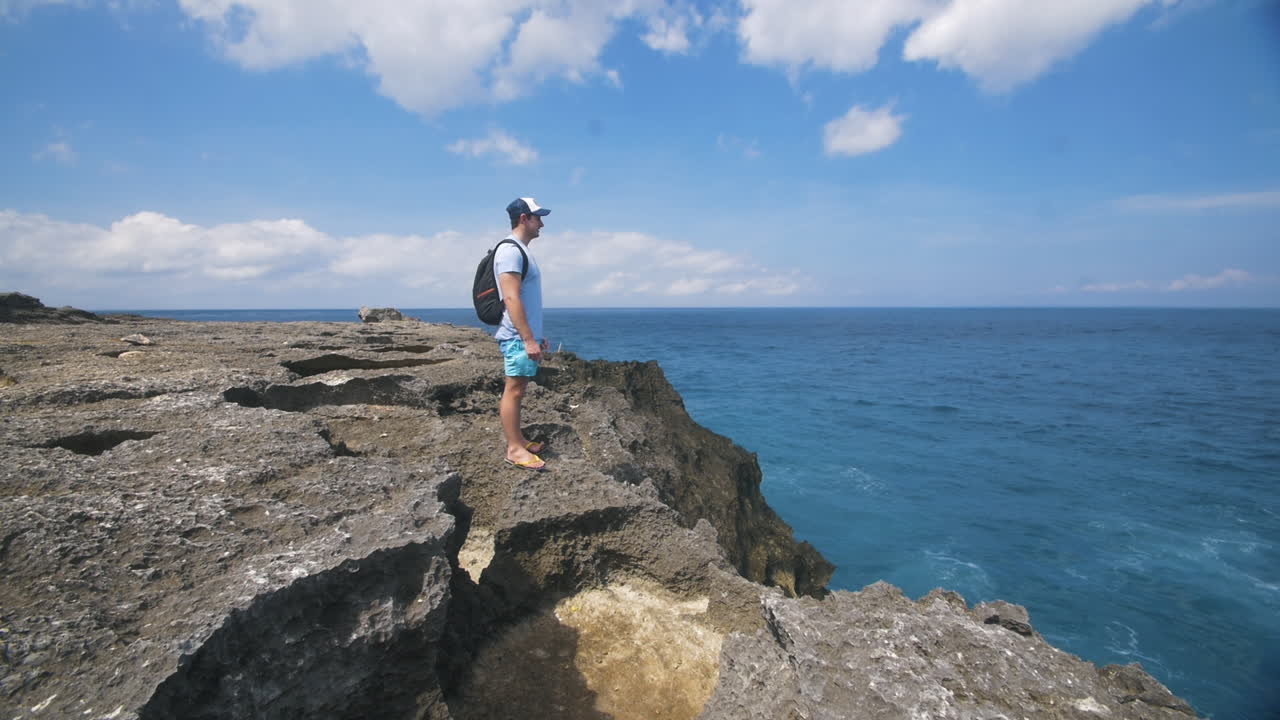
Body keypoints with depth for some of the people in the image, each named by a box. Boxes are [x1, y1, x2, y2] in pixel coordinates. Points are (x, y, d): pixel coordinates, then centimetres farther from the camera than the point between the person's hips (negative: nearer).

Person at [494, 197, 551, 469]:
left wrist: (537, 335, 22)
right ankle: (514, 449, 2)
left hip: (526, 335, 10)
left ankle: (518, 438, 23)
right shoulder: (510, 250, -14)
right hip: (518, 337, -10)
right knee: (514, 390, -4)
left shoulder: (522, 251, 17)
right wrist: (528, 339, -24)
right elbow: (511, 298, -22)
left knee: (517, 390, 14)